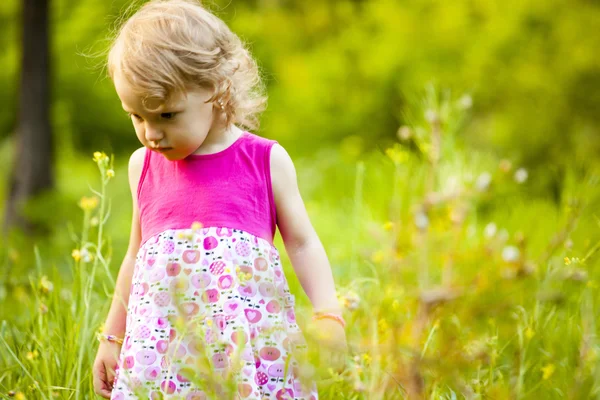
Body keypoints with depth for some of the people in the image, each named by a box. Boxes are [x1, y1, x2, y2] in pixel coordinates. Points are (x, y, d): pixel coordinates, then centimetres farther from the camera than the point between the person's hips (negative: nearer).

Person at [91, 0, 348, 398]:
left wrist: (329, 317, -5)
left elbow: (303, 244, 7)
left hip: (251, 333, -2)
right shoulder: (143, 166, 10)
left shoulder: (266, 160, 1)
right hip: (160, 338, 2)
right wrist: (112, 338, 23)